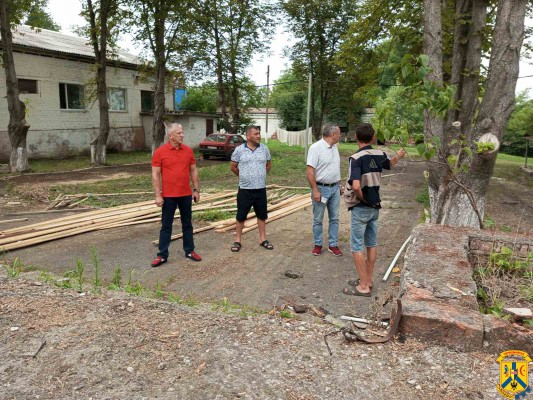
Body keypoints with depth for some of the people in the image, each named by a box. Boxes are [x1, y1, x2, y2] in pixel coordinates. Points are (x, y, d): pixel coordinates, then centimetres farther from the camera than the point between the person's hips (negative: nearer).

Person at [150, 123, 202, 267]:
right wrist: (158, 195, -11)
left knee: (187, 224, 13)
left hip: (186, 194, 3)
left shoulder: (188, 150, 4)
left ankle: (189, 251, 25)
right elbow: (155, 175, -7)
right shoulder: (160, 152, -7)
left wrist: (196, 190, 6)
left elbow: (193, 171, 9)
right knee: (166, 226, 5)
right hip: (168, 195, -3)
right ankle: (162, 255, 13)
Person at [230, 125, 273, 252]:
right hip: (245, 189, -2)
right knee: (241, 216, 5)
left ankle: (263, 239, 24)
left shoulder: (264, 149, 2)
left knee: (262, 215, 12)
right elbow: (233, 167, 5)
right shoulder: (239, 150, -6)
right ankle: (237, 240, 18)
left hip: (261, 189, 3)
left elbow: (269, 164, 16)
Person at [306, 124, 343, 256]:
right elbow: (310, 171, -19)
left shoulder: (334, 147, 8)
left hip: (335, 188, 7)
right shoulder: (316, 147, -16)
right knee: (318, 219, 6)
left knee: (334, 218, 11)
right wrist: (315, 190, -21)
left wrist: (339, 184, 18)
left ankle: (333, 245, 21)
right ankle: (318, 245, 19)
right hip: (321, 188, -7)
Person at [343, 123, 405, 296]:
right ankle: (367, 280, 26)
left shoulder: (356, 158, -20)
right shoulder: (379, 155, 2)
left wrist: (362, 198, -14)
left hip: (361, 208, -7)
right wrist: (399, 155, 48)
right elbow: (390, 162, 28)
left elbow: (356, 186, -33)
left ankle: (363, 287, 4)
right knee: (372, 244, 15)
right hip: (375, 207, 7)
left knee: (356, 246, 0)